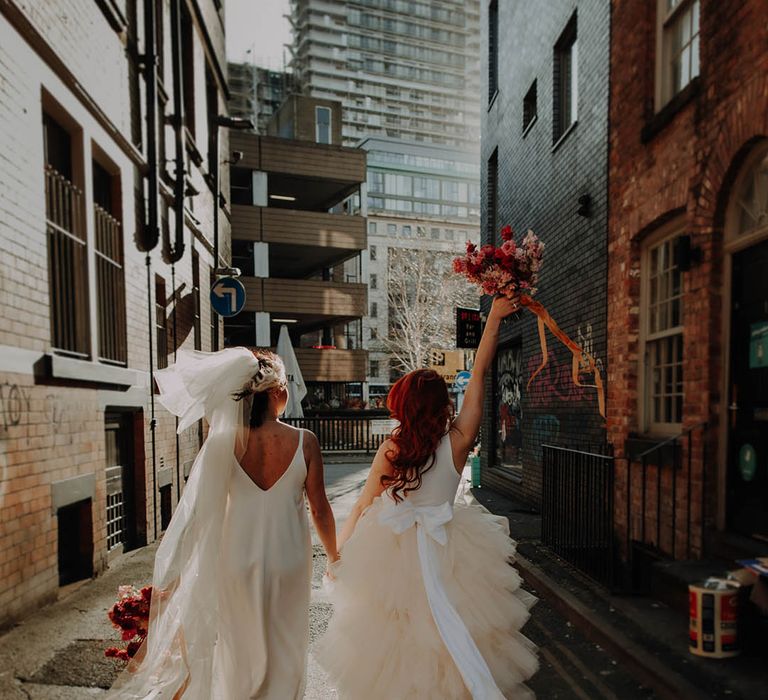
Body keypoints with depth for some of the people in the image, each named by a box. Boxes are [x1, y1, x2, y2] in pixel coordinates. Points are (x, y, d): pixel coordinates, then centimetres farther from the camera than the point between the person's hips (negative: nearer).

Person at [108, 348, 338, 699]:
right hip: (288, 562, -1)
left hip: (238, 561, 1)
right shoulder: (304, 442, -15)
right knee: (284, 654, 21)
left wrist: (170, 575, 3)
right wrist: (334, 557, 8)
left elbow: (201, 509, -10)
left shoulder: (226, 443, -13)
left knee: (240, 651, 24)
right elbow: (320, 509, -9)